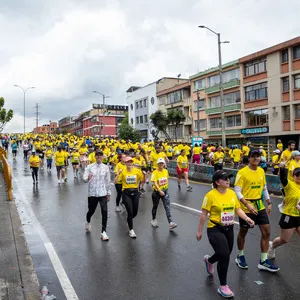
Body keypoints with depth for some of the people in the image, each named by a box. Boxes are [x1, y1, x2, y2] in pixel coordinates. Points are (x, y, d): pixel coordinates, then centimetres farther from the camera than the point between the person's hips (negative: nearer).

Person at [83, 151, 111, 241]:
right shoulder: (89, 167, -2)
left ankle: (103, 232, 2)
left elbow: (108, 181, 7)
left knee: (104, 212, -9)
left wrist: (109, 193, 8)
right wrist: (87, 178, -35)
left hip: (103, 193, 0)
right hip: (92, 193, 0)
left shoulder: (106, 167, 2)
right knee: (91, 210, 14)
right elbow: (84, 178, -11)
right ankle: (88, 222, 48)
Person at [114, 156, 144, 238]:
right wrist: (118, 174, -23)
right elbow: (115, 182, -12)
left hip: (135, 192, 3)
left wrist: (146, 175, -11)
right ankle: (131, 230, 9)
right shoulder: (123, 172, -4)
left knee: (135, 212, 9)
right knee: (130, 212, -8)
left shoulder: (137, 171, 0)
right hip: (126, 193, -2)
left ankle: (129, 220, 44)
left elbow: (143, 181, 4)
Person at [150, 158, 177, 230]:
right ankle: (153, 220, 36)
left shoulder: (166, 171, 1)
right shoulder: (155, 172, -15)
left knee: (167, 207, -7)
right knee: (155, 206, 14)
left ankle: (170, 223, -13)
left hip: (165, 191, 3)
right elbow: (155, 183, -22)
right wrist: (160, 191, -30)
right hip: (157, 192, -3)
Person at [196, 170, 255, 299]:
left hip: (229, 229, 6)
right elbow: (204, 214, -11)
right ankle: (223, 287, 9)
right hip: (215, 229, -6)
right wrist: (199, 231, -7)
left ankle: (209, 260, 53)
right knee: (225, 256, -13)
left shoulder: (232, 193, 1)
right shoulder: (211, 195, -16)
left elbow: (238, 209, 9)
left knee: (224, 256, 16)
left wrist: (247, 219, -9)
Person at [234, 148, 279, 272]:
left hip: (260, 206, 6)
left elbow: (264, 189, 16)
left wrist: (269, 203, 12)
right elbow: (237, 191, -18)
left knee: (266, 231, 4)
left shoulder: (261, 171, 5)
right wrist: (248, 205, -26)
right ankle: (240, 256, 33)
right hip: (246, 207, -6)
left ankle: (263, 261, 17)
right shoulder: (242, 172, -15)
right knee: (243, 232, 11)